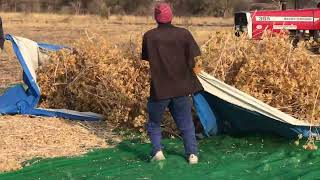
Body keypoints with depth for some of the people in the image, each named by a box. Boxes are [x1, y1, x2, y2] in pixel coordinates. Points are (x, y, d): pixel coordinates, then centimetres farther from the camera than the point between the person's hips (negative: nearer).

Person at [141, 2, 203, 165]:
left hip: (159, 89, -1)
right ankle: (192, 153, 12)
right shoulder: (184, 34, -5)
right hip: (181, 88, 1)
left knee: (154, 122, 17)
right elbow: (191, 62, -5)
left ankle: (157, 150, 2)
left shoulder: (149, 36, -7)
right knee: (186, 123, 15)